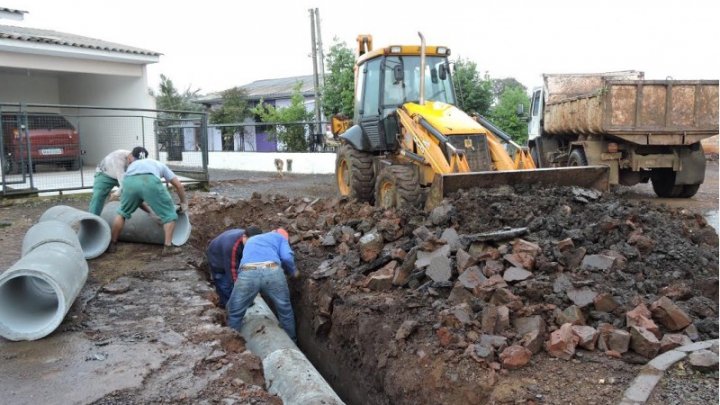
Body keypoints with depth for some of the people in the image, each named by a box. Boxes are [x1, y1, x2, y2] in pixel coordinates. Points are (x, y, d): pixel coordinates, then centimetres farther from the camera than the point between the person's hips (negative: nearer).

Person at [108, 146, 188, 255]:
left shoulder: (131, 166, 43)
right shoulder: (159, 164, 41)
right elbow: (178, 185, 34)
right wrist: (183, 202, 48)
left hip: (130, 182, 2)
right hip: (151, 182, -2)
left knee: (122, 213, 29)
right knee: (169, 214, 16)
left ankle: (112, 244, 35)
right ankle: (168, 246, 12)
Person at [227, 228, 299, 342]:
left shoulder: (250, 240, 41)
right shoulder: (280, 237, 29)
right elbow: (287, 257, 11)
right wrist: (293, 272, 28)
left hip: (248, 274, 1)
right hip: (272, 272, -1)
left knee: (235, 314, 20)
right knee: (285, 310, 22)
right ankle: (291, 342, 37)